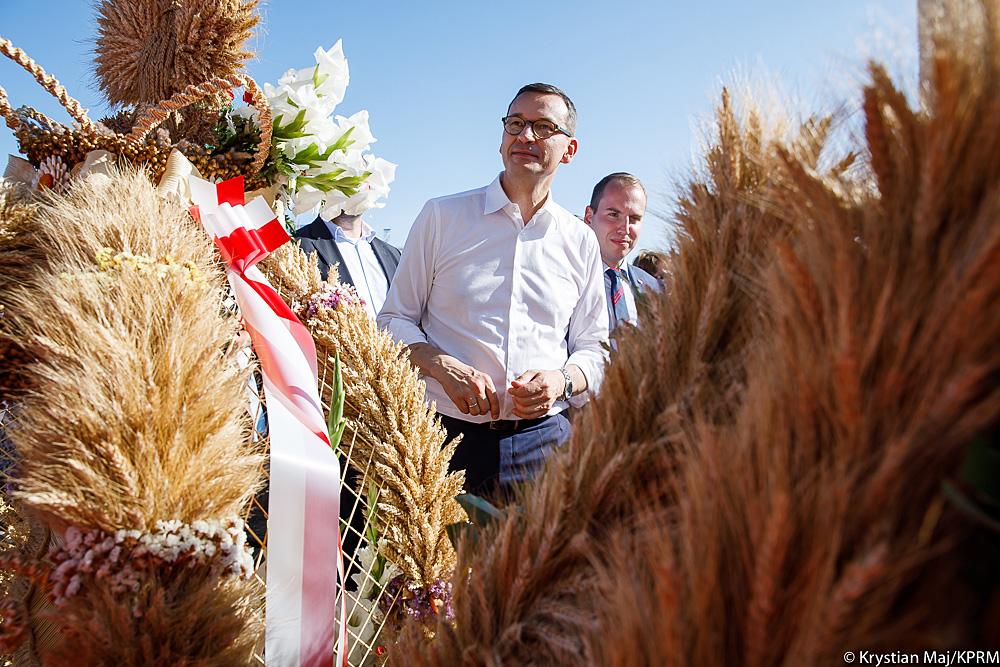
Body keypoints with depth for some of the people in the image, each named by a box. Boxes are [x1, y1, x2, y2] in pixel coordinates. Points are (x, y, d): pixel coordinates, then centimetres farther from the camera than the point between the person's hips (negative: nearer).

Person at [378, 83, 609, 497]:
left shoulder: (580, 242, 10)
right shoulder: (441, 216, 5)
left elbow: (593, 347, 14)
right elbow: (395, 319, 5)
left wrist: (562, 381, -8)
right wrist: (443, 367, -14)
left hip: (542, 443, 2)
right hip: (446, 437, -1)